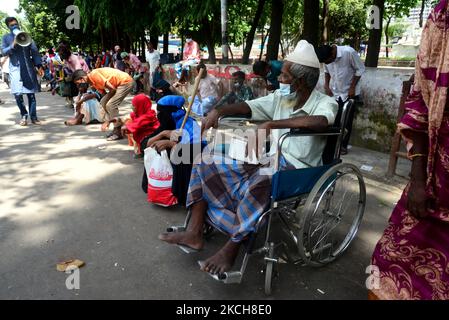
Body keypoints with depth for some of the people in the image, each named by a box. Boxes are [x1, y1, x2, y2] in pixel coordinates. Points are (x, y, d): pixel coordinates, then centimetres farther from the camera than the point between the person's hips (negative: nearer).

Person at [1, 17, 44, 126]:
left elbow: (34, 51, 8)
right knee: (18, 94, -7)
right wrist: (13, 45, -17)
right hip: (15, 69, 0)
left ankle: (33, 117, 4)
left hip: (28, 68, 0)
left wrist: (39, 66, -1)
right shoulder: (6, 38, 10)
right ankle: (24, 116, 8)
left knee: (31, 93, 0)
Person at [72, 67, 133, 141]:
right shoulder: (92, 82, 10)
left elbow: (112, 89, -21)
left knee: (110, 104, -17)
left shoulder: (94, 75, -19)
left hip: (125, 82, -10)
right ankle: (116, 129, 13)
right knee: (103, 102, 10)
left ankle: (118, 133, -8)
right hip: (118, 84, 10)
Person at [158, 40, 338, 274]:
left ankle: (231, 249, -24)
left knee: (261, 181, -42)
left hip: (298, 168, -7)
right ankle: (194, 233, -9)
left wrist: (272, 124, -32)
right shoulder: (281, 97, 10)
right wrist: (218, 111, -6)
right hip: (270, 158, 7)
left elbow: (321, 121, -31)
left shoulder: (325, 103, -8)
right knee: (206, 163, -4)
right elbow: (248, 107, 11)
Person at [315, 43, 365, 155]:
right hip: (334, 93, 4)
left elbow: (360, 69, -14)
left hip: (349, 93, -4)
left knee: (347, 121, 2)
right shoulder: (327, 58, -11)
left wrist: (352, 87, -17)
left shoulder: (349, 52, -24)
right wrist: (326, 85, -5)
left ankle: (343, 146, 14)